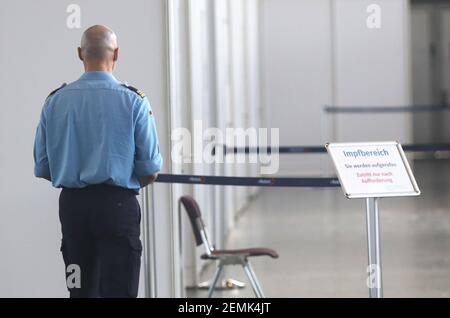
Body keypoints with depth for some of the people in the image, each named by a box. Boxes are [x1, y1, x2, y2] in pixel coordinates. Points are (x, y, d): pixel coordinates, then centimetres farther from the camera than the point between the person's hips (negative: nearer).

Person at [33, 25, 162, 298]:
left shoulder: (55, 101, 2)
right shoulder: (133, 101, -7)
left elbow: (42, 169, 5)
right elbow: (150, 171, -6)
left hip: (72, 204, 4)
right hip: (118, 204, -4)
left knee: (81, 289, 13)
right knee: (118, 289, -2)